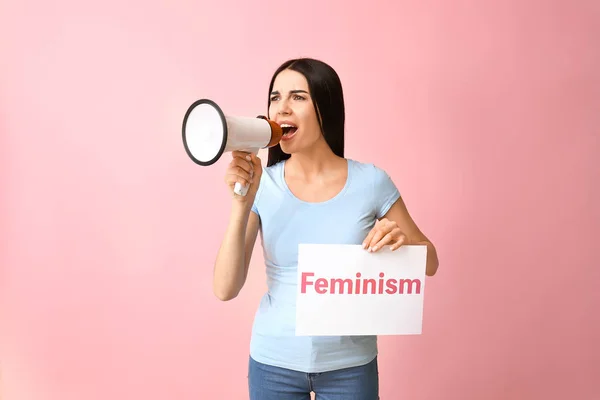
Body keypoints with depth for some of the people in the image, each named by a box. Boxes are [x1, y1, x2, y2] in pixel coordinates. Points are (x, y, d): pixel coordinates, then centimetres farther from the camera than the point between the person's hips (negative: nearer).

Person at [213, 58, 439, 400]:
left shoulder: (371, 182, -10)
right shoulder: (261, 185, -9)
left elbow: (430, 262, 0)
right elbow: (225, 289, -13)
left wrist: (401, 238, -21)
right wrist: (242, 204, -22)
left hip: (350, 364, 0)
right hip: (274, 361, 0)